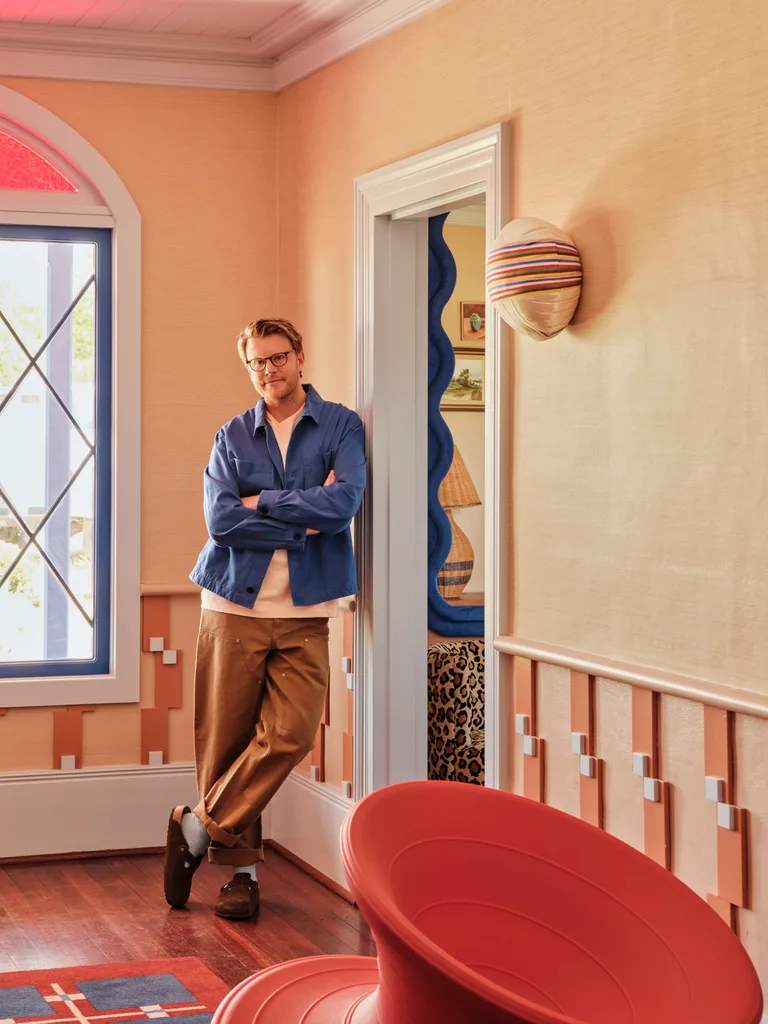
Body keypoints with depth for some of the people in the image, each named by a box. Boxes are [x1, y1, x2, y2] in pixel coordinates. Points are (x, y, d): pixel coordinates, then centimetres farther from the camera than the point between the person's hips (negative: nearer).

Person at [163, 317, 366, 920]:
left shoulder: (341, 426, 5)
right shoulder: (232, 437, 10)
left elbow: (343, 504, -11)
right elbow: (221, 520, -5)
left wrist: (262, 502, -4)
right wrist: (304, 520, -8)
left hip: (305, 611, -1)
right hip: (235, 604, 1)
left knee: (290, 735, -13)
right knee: (225, 740, 0)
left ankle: (199, 830, 3)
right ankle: (241, 868, 14)